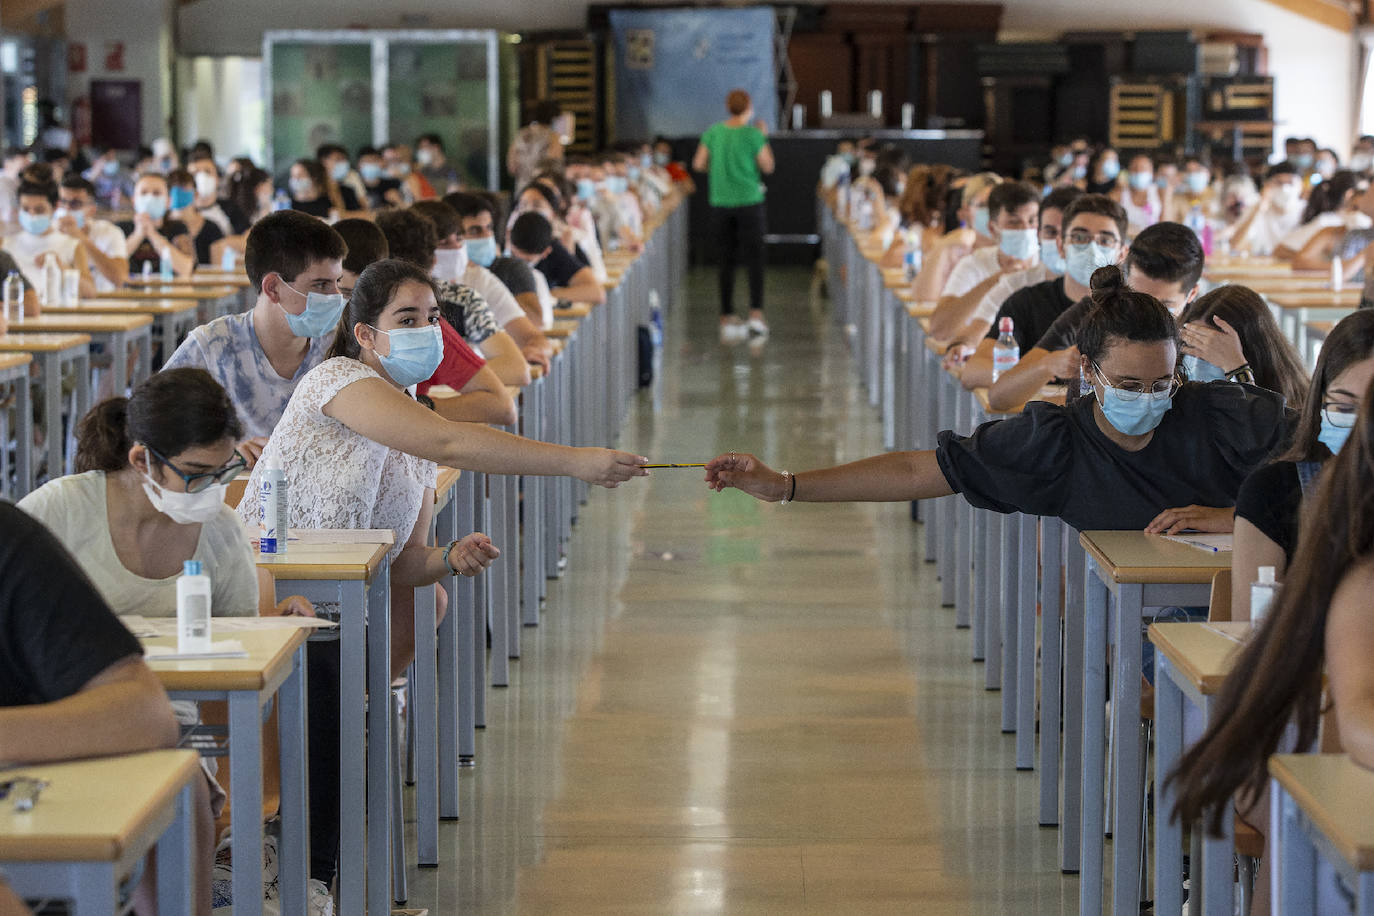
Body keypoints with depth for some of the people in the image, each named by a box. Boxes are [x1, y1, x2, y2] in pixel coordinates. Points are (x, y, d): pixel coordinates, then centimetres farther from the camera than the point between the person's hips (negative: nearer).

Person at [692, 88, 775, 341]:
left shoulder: (713, 132, 1)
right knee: (754, 259, 0)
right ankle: (756, 315, -13)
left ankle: (726, 320, 10)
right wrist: (764, 138, 9)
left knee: (726, 262, 9)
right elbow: (768, 167, -1)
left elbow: (698, 164, 3)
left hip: (720, 203, 3)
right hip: (749, 202, -3)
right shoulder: (753, 135, -9)